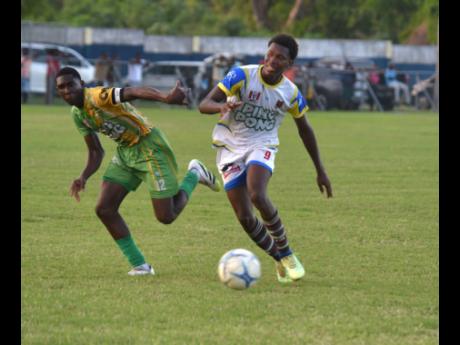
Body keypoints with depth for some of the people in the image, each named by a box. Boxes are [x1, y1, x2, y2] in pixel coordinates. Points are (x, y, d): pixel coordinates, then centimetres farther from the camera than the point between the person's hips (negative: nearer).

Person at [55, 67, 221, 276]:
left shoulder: (98, 97, -25)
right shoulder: (77, 114, 3)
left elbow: (134, 92, -44)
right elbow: (96, 152, 11)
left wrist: (165, 98, -63)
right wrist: (83, 178, -8)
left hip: (149, 147, -8)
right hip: (125, 152, 8)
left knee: (166, 217, -7)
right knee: (104, 209, -5)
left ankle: (194, 174, 20)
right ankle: (139, 265, 7)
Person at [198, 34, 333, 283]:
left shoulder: (290, 93, -5)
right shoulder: (242, 76, -14)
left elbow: (304, 129, 12)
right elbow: (204, 105, -19)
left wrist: (320, 170, 15)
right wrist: (222, 106, -44)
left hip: (262, 147, 0)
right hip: (230, 149, 0)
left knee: (257, 195, -31)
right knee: (244, 217, -10)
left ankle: (286, 254, -13)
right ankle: (280, 260, 14)